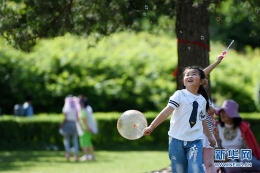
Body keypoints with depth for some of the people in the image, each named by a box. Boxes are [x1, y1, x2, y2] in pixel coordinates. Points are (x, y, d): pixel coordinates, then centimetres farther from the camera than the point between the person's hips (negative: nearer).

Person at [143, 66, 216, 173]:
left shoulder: (203, 100, 9)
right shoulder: (179, 95, -5)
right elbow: (167, 111, -16)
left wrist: (209, 136, 31)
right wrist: (152, 126, -26)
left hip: (195, 141, 2)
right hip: (177, 140, -2)